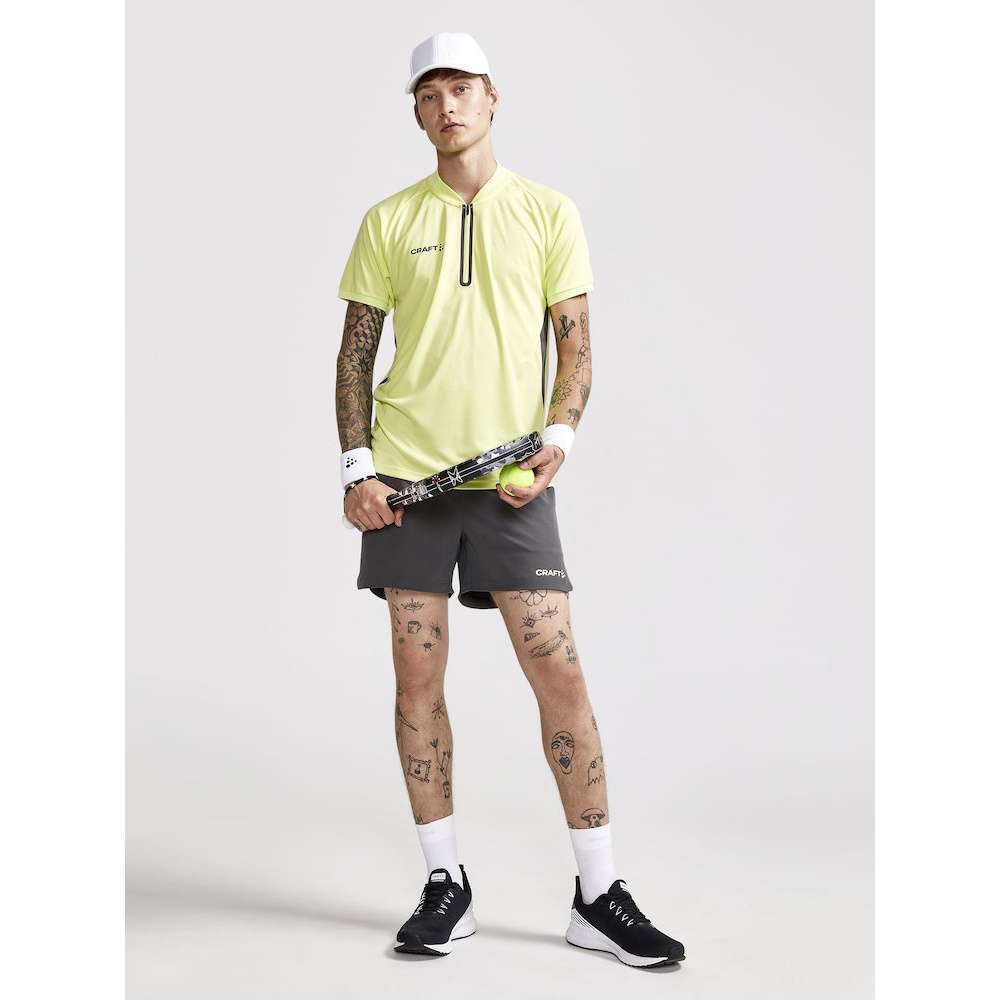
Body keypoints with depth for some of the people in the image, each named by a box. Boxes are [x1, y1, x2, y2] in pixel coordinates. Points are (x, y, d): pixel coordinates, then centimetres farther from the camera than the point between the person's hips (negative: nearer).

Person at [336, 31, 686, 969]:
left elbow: (576, 339, 7)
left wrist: (558, 435, -9)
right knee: (417, 677, 2)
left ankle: (598, 897, 6)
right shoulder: (388, 222, 10)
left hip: (511, 478, -1)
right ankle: (445, 886, 16)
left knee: (560, 674, -6)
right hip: (406, 475, 1)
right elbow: (355, 353, 10)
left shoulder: (548, 212, 9)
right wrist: (355, 468, -1)